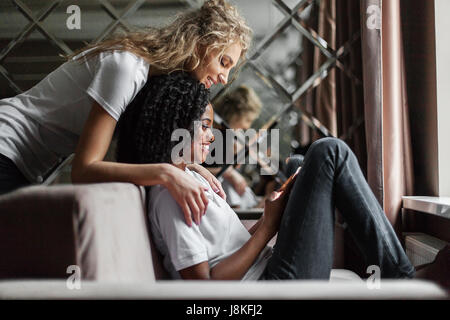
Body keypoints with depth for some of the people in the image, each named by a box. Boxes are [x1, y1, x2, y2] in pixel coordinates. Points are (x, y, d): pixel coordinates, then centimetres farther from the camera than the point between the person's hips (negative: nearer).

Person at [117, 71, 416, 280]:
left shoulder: (190, 178, 14)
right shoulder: (171, 197, -15)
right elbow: (203, 285, -20)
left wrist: (274, 212, 2)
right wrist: (268, 225, -13)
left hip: (267, 271, 10)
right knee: (329, 153, -8)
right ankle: (399, 276, -2)